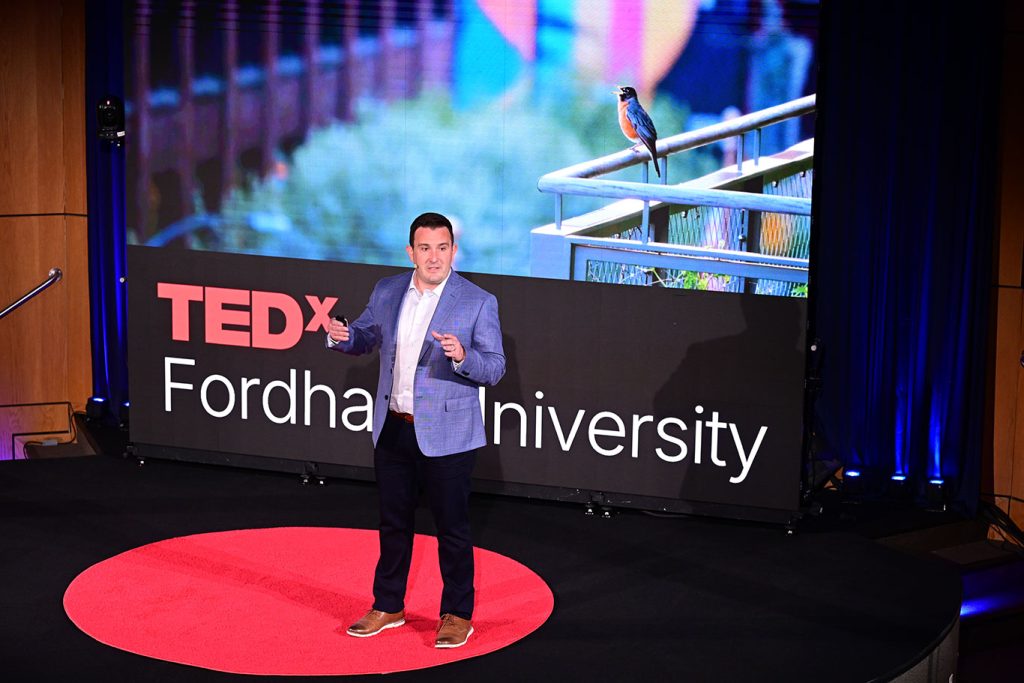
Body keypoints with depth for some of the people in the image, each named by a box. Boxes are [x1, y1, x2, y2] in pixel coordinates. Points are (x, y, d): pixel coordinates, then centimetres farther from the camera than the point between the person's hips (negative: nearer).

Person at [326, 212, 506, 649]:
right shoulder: (387, 292, 3)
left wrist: (462, 356, -32)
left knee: (452, 529, 6)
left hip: (446, 436, -5)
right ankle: (388, 607, 31)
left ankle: (457, 615, 19)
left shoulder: (478, 302, -10)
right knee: (393, 523, 17)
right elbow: (365, 337, 16)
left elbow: (495, 368, -12)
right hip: (392, 429, 5)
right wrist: (341, 337, -7)